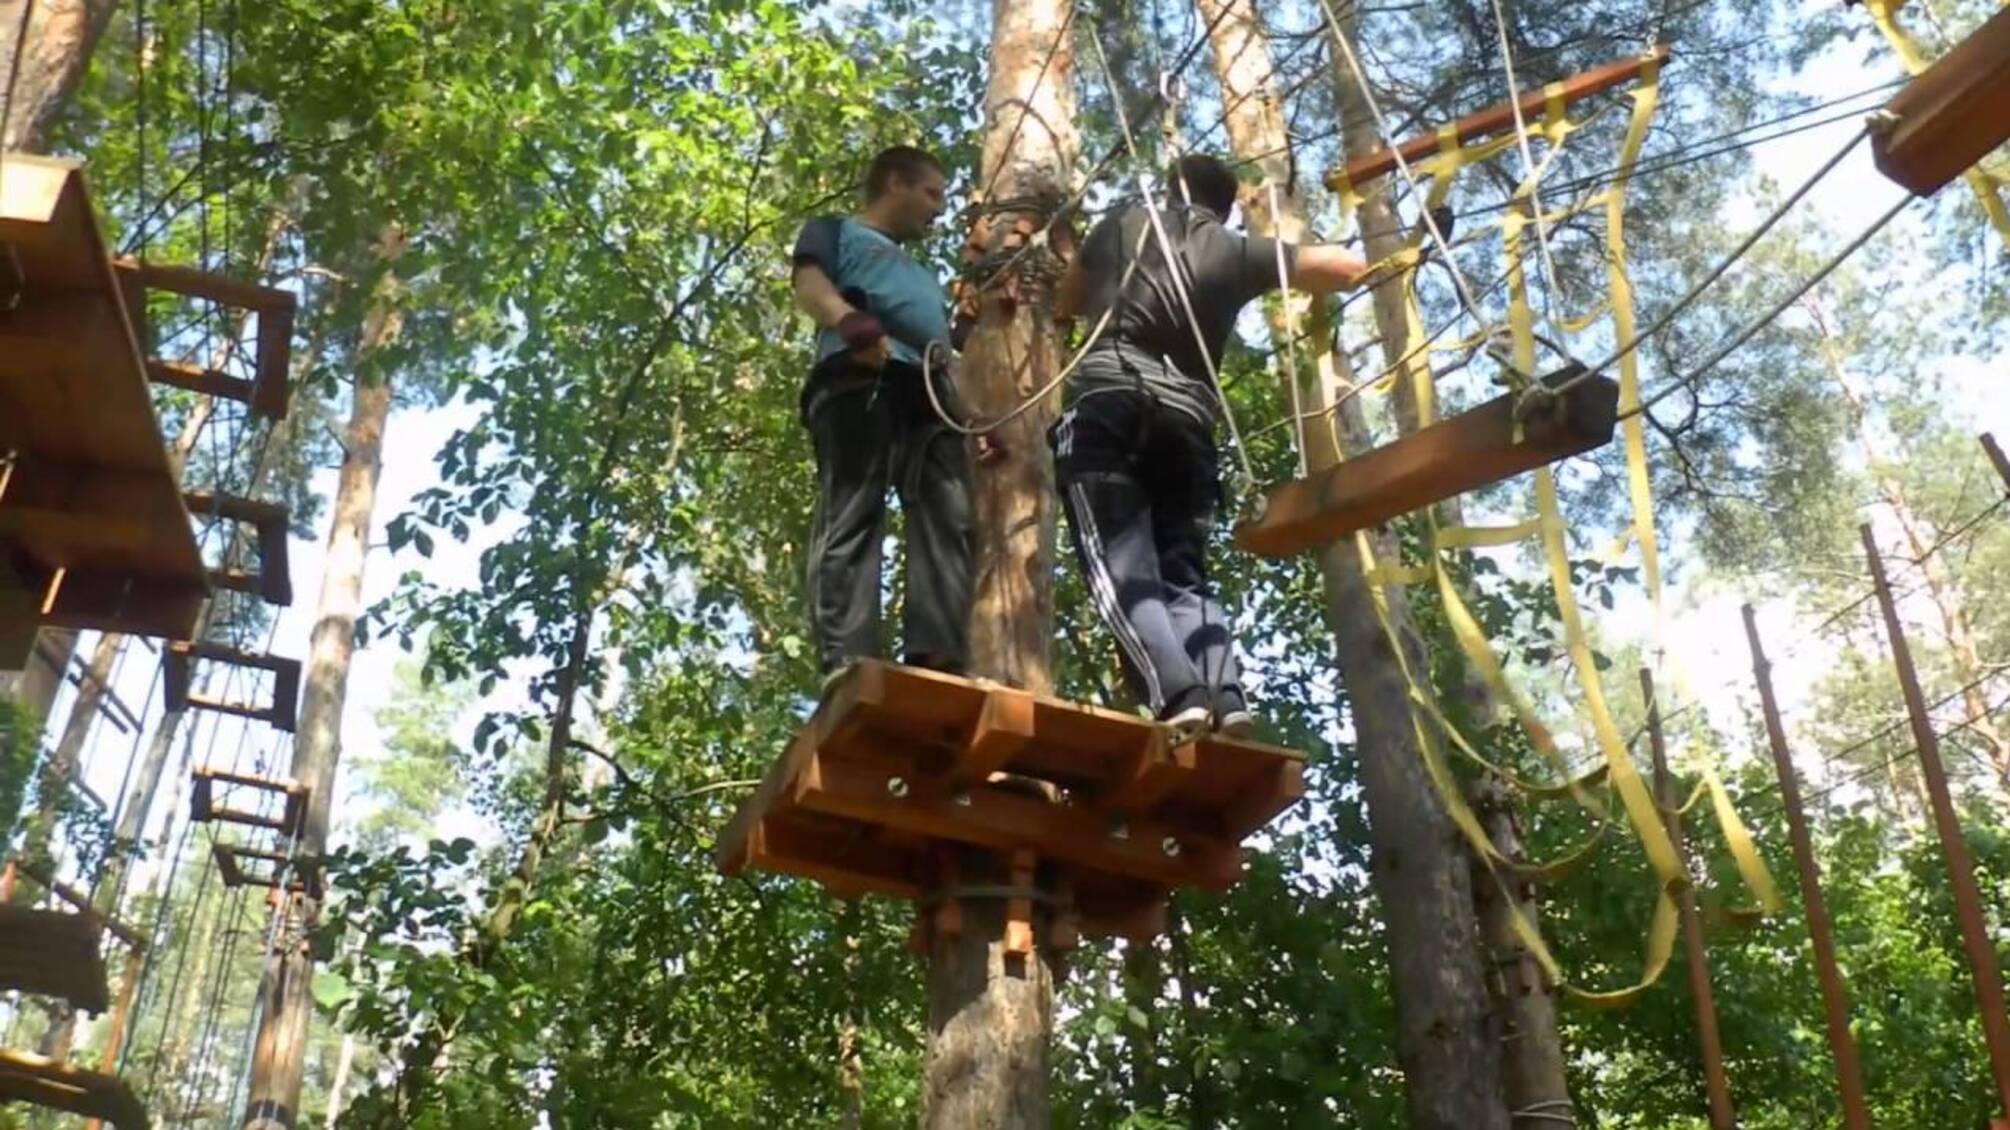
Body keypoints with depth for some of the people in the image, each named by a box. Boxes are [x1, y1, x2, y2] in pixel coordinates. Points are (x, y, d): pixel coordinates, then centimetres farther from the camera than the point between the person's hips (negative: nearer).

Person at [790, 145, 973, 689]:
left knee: (949, 523, -15)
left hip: (931, 395, 7)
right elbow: (809, 285, 2)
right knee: (852, 519, -19)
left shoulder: (923, 275, 43)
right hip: (858, 379, -7)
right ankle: (845, 663, -32)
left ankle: (938, 663, -28)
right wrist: (857, 325, -20)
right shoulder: (836, 230, 23)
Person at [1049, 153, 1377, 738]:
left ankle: (1178, 694, -31)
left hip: (1107, 399, -2)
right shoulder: (1240, 252, 20)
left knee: (1120, 568, -10)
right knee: (1184, 575, 6)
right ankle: (1227, 697, -17)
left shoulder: (1126, 222, 21)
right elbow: (1351, 267, 24)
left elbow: (1064, 306, 34)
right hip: (1188, 416, 2)